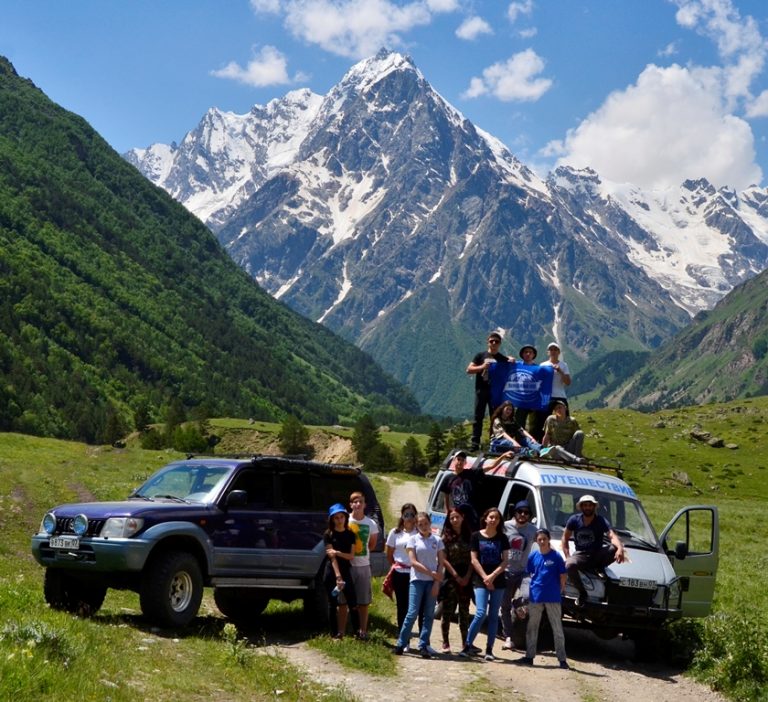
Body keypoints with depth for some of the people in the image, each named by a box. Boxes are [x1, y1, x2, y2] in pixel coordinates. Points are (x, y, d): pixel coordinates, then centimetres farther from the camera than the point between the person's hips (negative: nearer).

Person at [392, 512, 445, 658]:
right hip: (417, 580, -2)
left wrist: (437, 582, -5)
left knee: (429, 614, 1)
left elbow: (441, 563, 5)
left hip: (433, 582, 2)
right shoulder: (413, 539, 1)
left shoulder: (437, 540, 6)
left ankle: (423, 646, 6)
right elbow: (413, 562, -5)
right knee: (412, 613, -7)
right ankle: (400, 644, -1)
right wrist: (432, 573, -10)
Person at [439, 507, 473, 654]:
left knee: (464, 611, 7)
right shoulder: (446, 537, 0)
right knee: (447, 610, -2)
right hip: (451, 577, -2)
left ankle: (466, 642, 14)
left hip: (466, 577, 3)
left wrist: (467, 576, -6)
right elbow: (443, 559, -5)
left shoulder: (469, 536, 7)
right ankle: (445, 643, 4)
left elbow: (472, 558, 5)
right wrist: (456, 576, -10)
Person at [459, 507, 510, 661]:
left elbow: (505, 561, 0)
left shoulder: (502, 538, 5)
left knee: (493, 616, 4)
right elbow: (474, 560, -1)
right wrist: (485, 577, -10)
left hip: (498, 582, 2)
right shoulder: (477, 536, 1)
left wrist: (492, 576, -12)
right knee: (481, 613, -14)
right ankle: (467, 646, -4)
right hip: (480, 581, -2)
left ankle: (489, 650, 8)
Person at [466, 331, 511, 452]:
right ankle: (475, 442, -1)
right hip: (481, 390, 0)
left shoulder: (503, 359, 8)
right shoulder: (481, 356, 8)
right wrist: (482, 367, -12)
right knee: (478, 417, -1)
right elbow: (469, 370, 3)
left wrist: (512, 363, -13)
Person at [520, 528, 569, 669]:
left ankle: (562, 658, 4)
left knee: (557, 628, 1)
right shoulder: (533, 556, 3)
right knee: (532, 627, 10)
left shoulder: (556, 556, -6)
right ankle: (530, 656, 20)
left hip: (553, 598, -3)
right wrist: (536, 585, 8)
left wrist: (560, 590, 2)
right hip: (535, 597, 3)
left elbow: (562, 575, 0)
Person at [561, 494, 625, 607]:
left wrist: (620, 548, -43)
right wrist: (567, 557, -8)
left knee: (615, 548, -29)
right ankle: (582, 592, -13)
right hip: (581, 555, 0)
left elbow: (612, 536, -21)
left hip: (598, 555, 0)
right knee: (569, 565, -35)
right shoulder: (574, 520, 0)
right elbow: (565, 538, 6)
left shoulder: (601, 521, -5)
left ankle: (601, 568, -4)